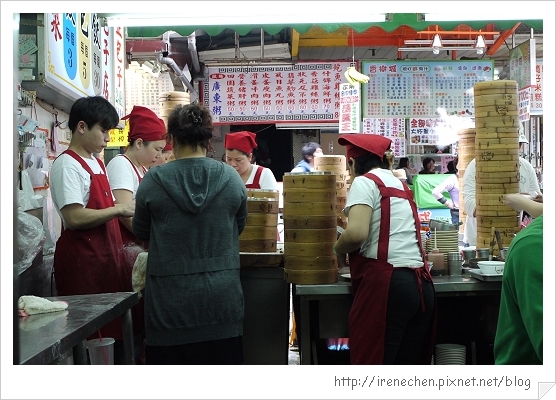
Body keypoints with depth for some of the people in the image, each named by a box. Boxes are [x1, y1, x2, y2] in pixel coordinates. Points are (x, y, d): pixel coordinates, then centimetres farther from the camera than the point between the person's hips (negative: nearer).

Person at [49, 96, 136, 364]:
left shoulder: (97, 162, 16)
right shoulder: (67, 164, -12)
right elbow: (74, 218, -22)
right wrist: (118, 209, -17)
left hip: (106, 254, 9)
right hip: (82, 261, -9)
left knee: (114, 328, 11)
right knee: (92, 334, -4)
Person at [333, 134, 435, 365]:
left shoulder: (365, 182, -2)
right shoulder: (401, 186, 22)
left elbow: (357, 233, -17)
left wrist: (338, 251, 2)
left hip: (386, 284, -8)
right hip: (420, 285, 8)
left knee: (371, 362, -2)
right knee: (409, 363, 11)